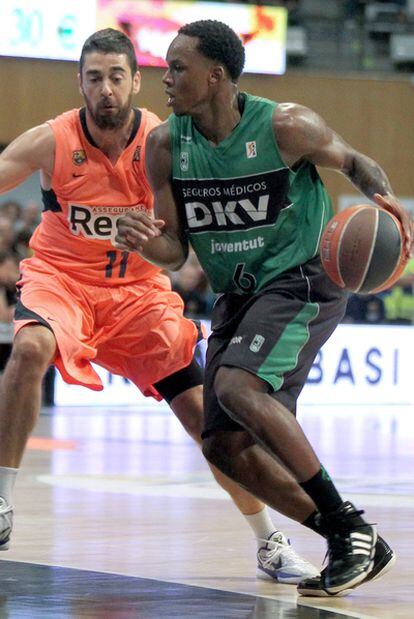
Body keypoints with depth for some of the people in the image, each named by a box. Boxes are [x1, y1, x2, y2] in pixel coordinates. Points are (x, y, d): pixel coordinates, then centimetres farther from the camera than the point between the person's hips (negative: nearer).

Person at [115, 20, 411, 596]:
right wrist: (144, 243, -24)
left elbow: (356, 163, 1)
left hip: (302, 279, -7)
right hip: (238, 294, 7)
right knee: (225, 445, 0)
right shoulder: (166, 145, -3)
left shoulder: (285, 126, -17)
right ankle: (356, 546, 11)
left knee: (237, 385, -30)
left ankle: (348, 524, -22)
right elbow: (175, 250, 0)